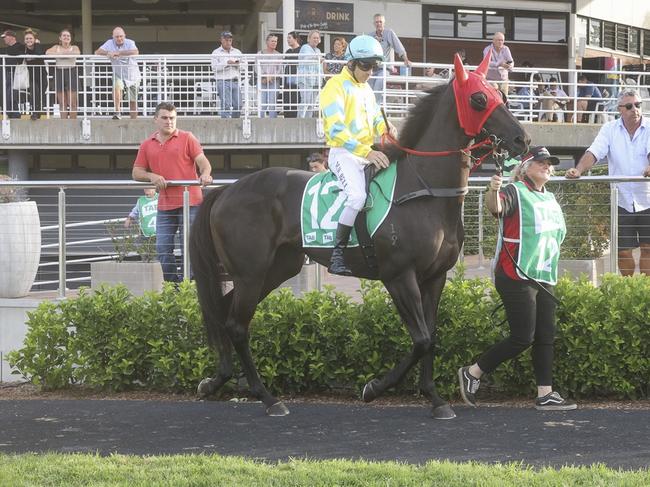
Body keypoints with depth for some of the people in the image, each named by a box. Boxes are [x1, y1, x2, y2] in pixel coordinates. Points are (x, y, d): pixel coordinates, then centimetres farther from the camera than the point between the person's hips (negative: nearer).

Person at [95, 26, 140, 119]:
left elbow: (135, 52, -33)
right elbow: (97, 52, -9)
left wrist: (118, 53, -35)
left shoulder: (130, 43, -12)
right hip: (118, 75, 1)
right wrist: (108, 53, -31)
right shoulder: (110, 43, -4)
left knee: (133, 101, 5)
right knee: (116, 87, -31)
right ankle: (118, 112, -25)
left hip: (132, 75, -1)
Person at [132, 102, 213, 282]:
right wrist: (152, 176, -7)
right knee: (163, 249, 3)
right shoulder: (147, 145, 13)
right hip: (164, 205, 4)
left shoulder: (187, 138, 3)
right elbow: (136, 173, 14)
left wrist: (205, 174, -27)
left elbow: (202, 161, -5)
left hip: (189, 202, -4)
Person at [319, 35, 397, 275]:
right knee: (357, 195, -31)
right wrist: (367, 152, -29)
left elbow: (375, 118, 29)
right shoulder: (336, 86, -8)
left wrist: (386, 127, 3)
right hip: (343, 153, -9)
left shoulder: (366, 89, 20)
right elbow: (336, 130, -19)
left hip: (368, 154, 9)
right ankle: (337, 255, -28)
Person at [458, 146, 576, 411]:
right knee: (522, 337, -10)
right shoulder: (516, 192, -8)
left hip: (544, 278, 8)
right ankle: (472, 373, 2)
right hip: (516, 277, -8)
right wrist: (493, 193, -52)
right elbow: (497, 207, -31)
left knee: (546, 337, 4)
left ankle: (545, 394, 6)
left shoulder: (550, 199, 17)